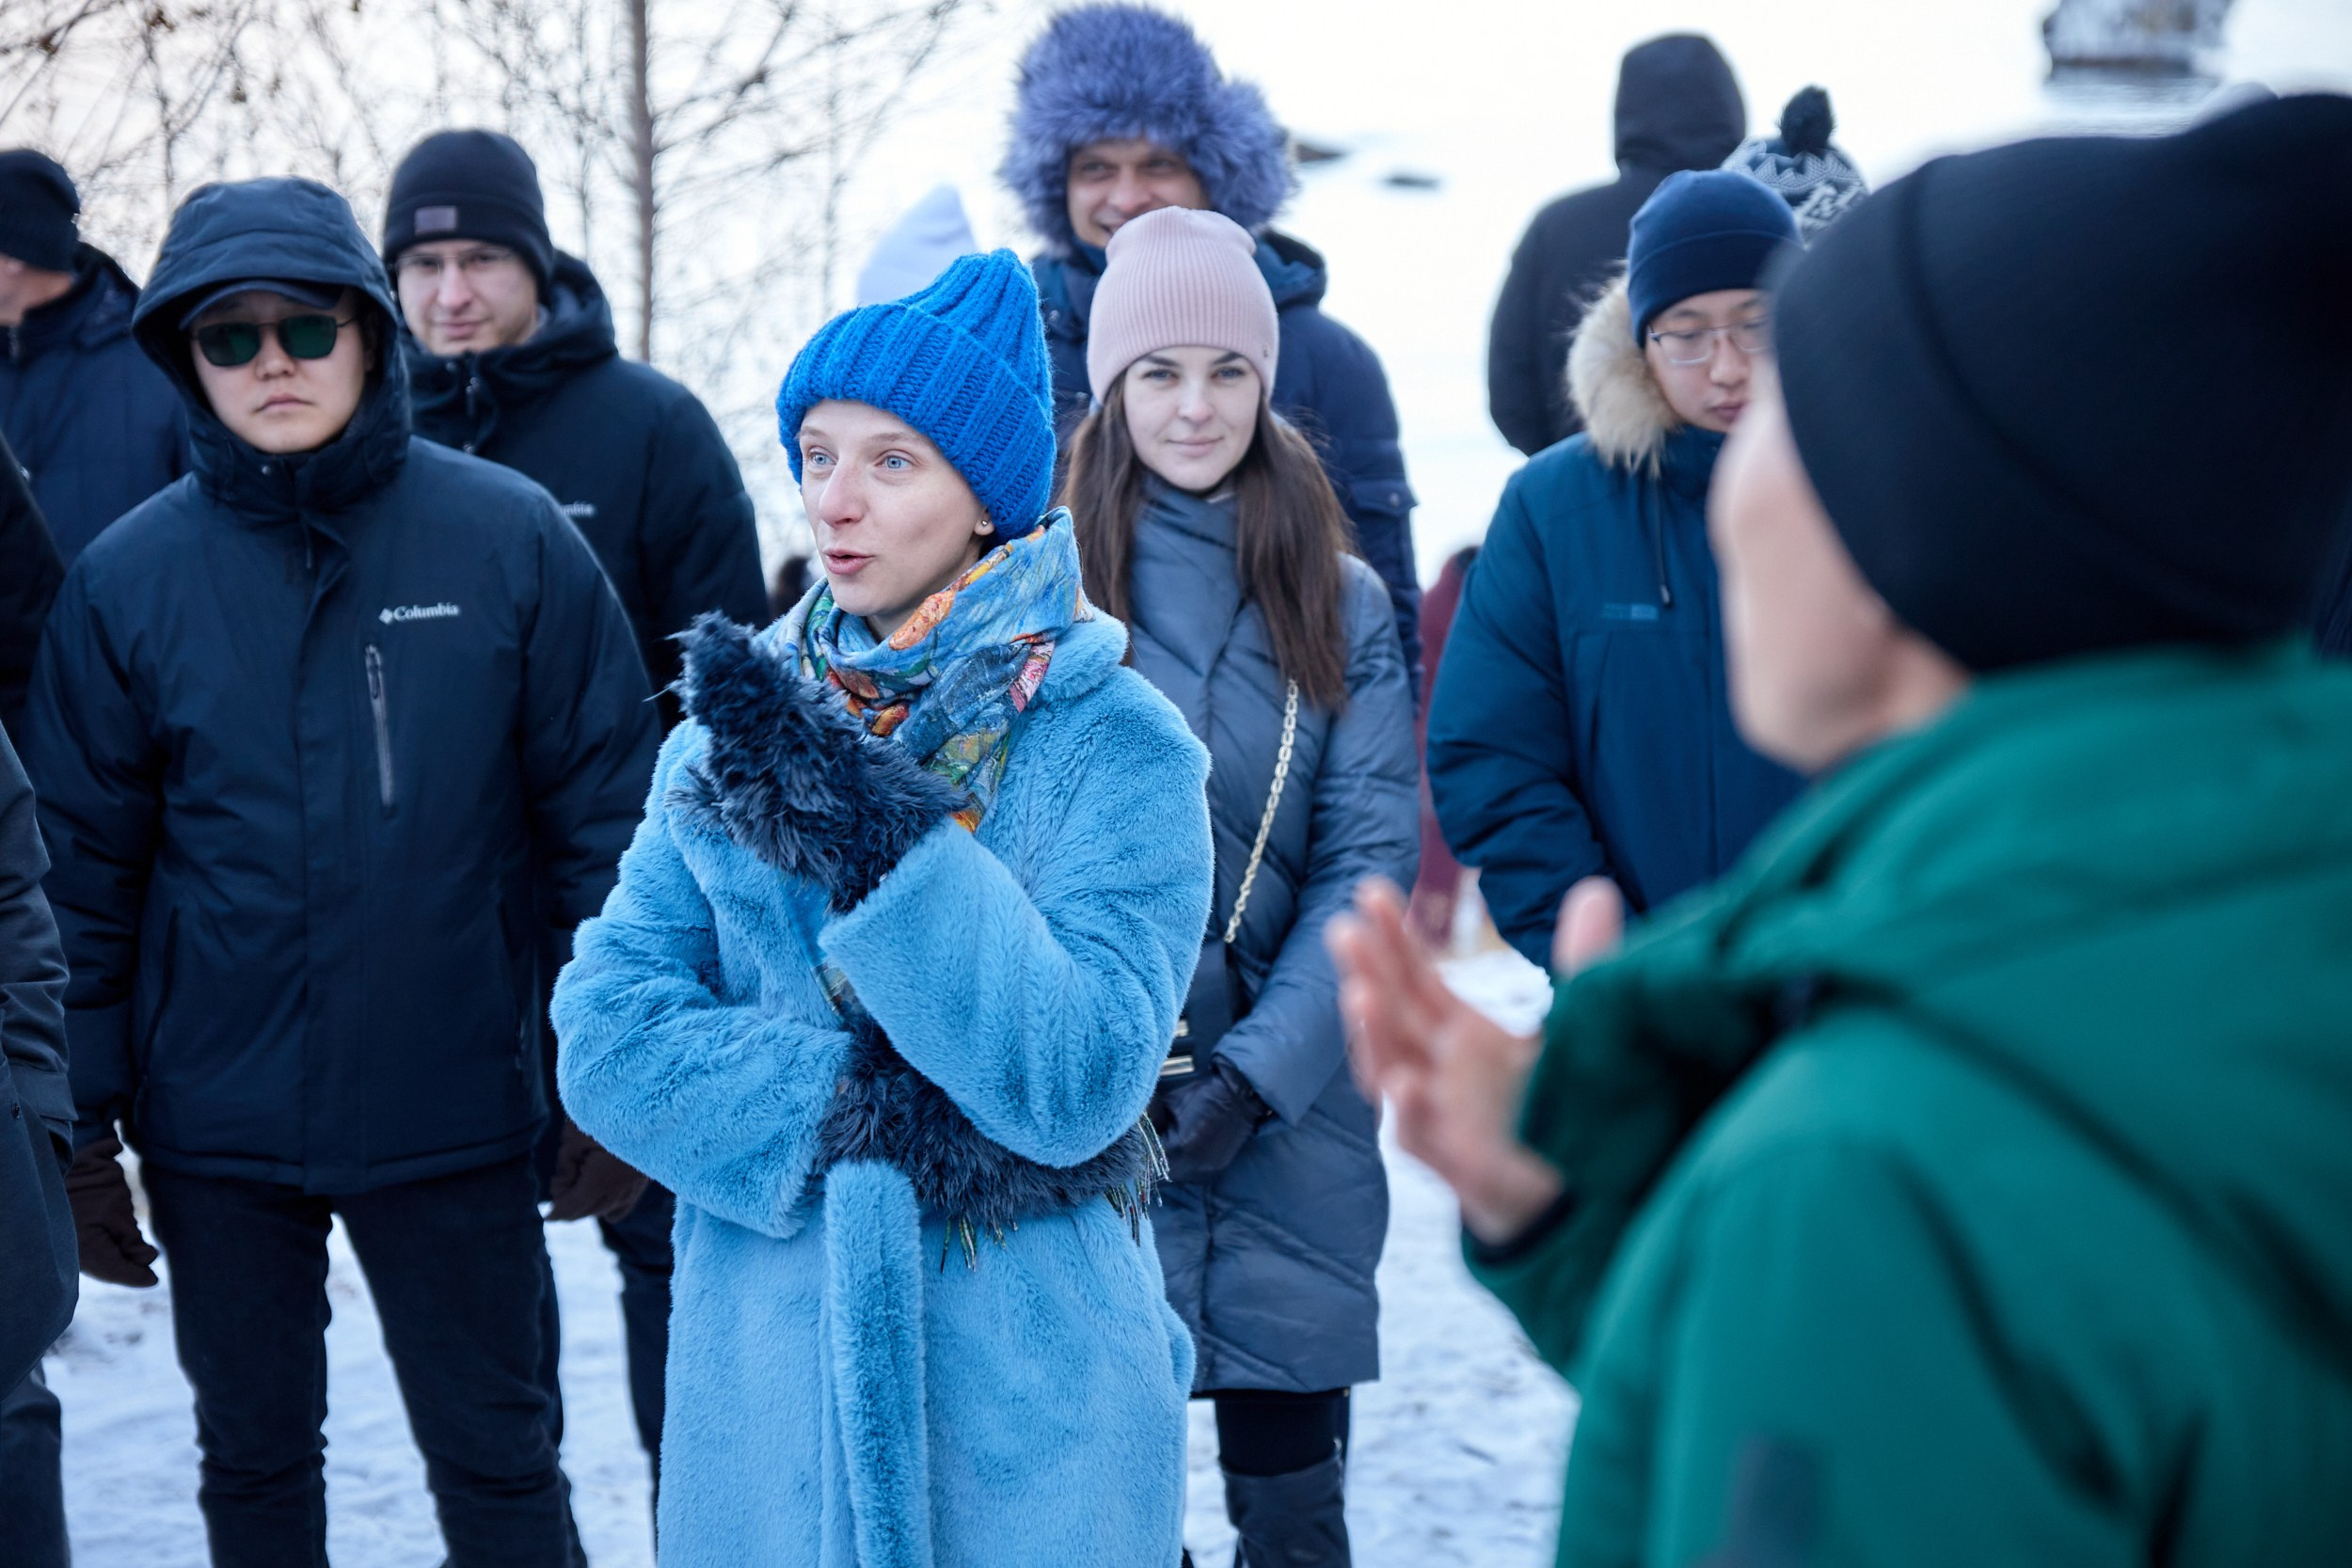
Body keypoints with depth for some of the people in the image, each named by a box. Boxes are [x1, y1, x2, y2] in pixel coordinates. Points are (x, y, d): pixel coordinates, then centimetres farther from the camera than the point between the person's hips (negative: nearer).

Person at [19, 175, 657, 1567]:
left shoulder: (513, 539, -6)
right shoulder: (128, 578, -3)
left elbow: (605, 812, -3)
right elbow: (85, 867, 1)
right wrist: (80, 1127, 0)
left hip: (452, 1115, -2)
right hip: (216, 1127, 2)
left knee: (496, 1456, 9)